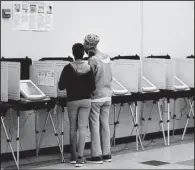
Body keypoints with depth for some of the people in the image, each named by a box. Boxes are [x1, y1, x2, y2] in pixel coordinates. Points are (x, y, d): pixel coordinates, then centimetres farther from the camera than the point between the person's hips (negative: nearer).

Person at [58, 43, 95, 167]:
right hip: (86, 100, 1)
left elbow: (61, 86, -9)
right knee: (83, 127, 0)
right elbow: (93, 87, -5)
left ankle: (73, 156, 20)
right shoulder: (89, 68, -6)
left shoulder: (68, 68, -11)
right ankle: (80, 157, -9)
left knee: (73, 128, 11)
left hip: (72, 101, -1)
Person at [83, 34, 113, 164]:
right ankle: (107, 154, 17)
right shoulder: (107, 58, 7)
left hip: (95, 96, -7)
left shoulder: (93, 60, -16)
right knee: (105, 124, 12)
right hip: (107, 95, 7)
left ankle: (97, 156, 4)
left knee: (95, 126, 0)